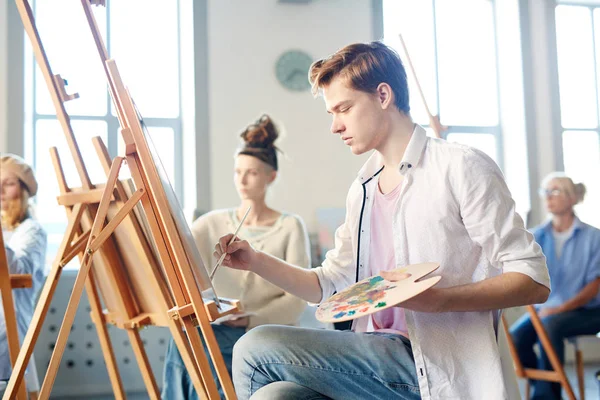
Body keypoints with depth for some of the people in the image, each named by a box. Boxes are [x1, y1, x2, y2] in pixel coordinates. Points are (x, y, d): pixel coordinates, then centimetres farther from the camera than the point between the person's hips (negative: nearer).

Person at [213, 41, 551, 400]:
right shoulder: (362, 191, 19)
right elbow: (331, 285, 20)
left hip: (441, 368, -6)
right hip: (380, 353, 6)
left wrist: (438, 299, -23)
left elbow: (535, 282, -9)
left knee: (256, 349, -18)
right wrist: (256, 261, 6)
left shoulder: (462, 168, -4)